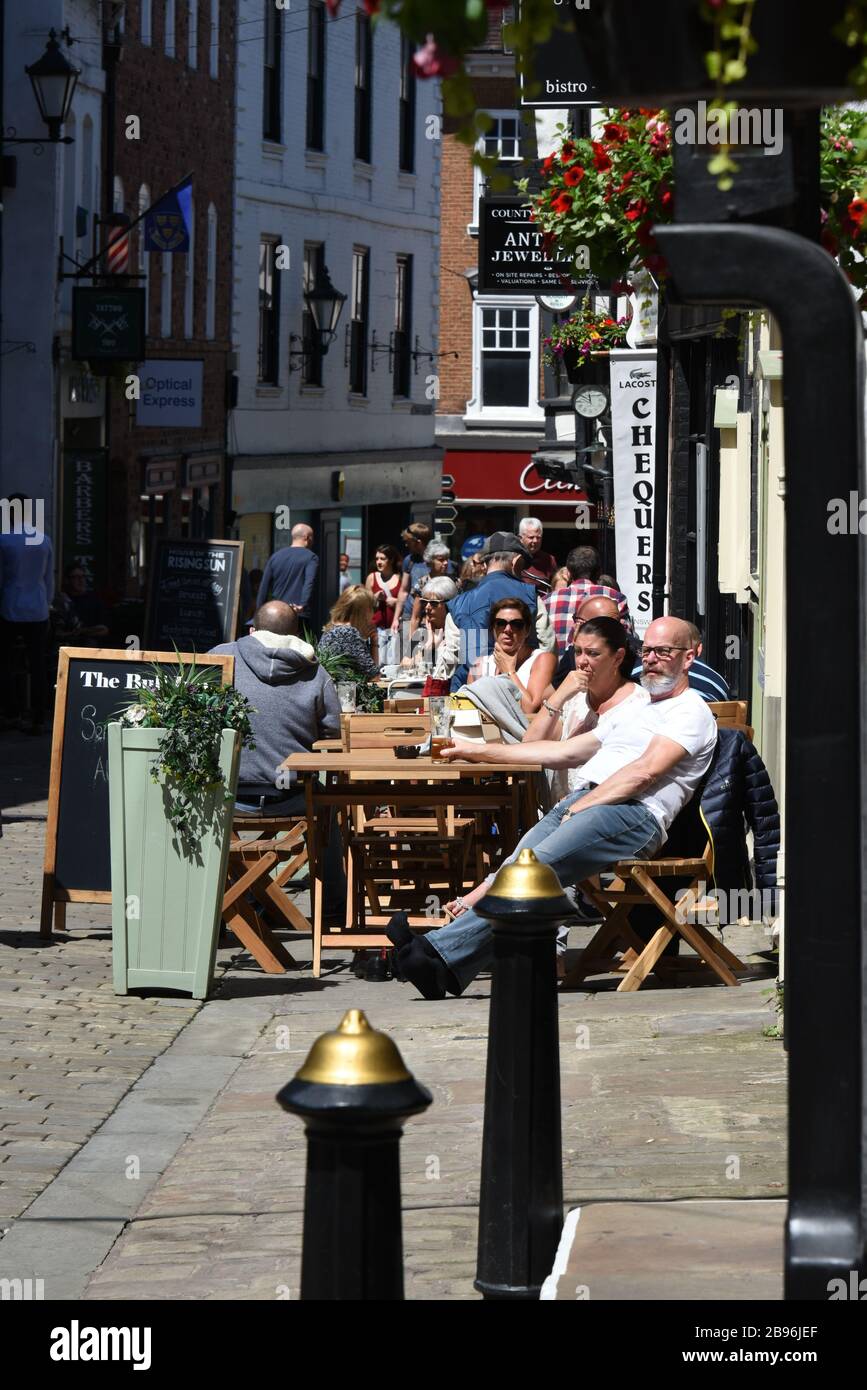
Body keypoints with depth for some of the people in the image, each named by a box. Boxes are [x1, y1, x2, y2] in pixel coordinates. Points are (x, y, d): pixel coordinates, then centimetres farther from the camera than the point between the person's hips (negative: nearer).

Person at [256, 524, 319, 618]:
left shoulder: (275, 556, 13)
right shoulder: (311, 557, -2)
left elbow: (264, 587, 13)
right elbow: (309, 583, -19)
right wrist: (302, 605, -29)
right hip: (299, 615, -5)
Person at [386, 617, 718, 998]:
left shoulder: (691, 712, 8)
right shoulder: (636, 711, 36)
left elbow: (645, 771, -7)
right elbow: (563, 752, 36)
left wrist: (582, 806, -12)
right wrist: (481, 752, 33)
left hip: (633, 814, -7)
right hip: (582, 802, 7)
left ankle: (441, 950, -42)